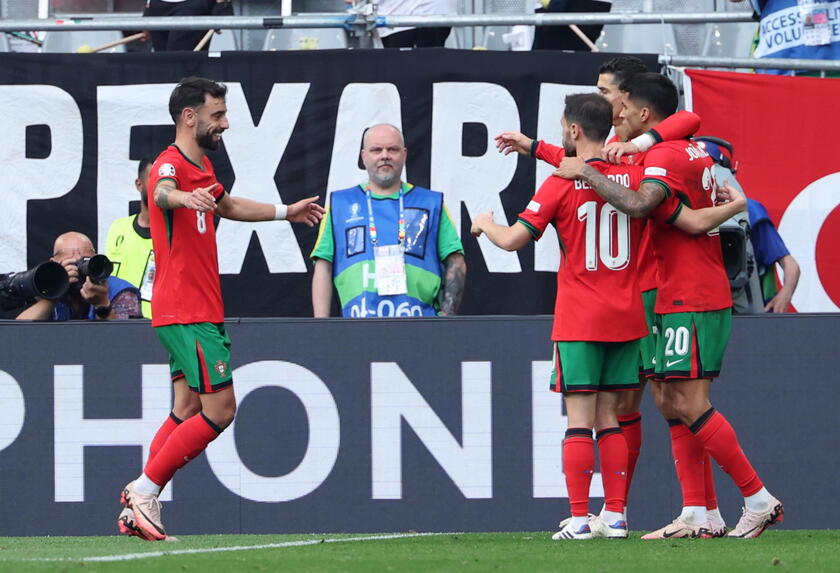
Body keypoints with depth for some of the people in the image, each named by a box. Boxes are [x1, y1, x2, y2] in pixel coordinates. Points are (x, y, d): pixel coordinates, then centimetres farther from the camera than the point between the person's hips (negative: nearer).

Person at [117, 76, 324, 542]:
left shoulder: (202, 166, 16)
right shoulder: (172, 164, -15)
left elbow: (226, 205, 38)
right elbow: (162, 191, -41)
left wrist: (286, 212, 48)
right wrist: (183, 197, -64)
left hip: (199, 310, 10)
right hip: (188, 312, -10)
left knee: (188, 409, 10)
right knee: (219, 409, -12)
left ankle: (140, 503, 9)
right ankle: (144, 492, -8)